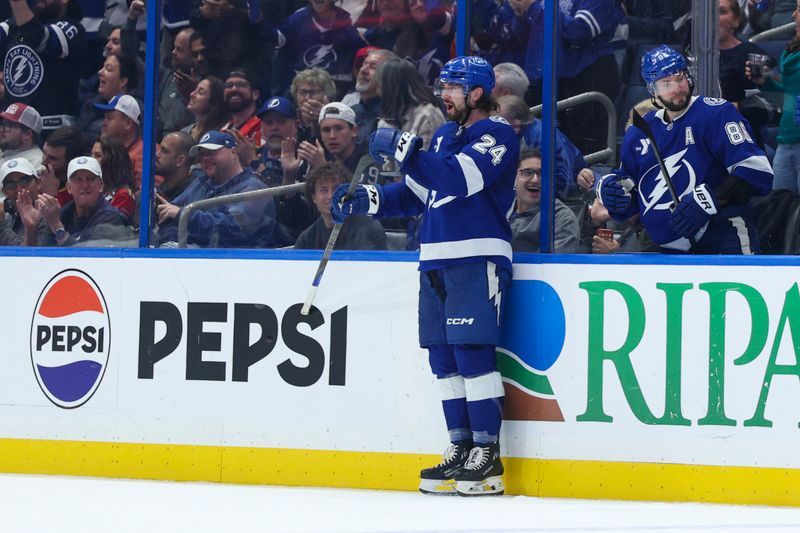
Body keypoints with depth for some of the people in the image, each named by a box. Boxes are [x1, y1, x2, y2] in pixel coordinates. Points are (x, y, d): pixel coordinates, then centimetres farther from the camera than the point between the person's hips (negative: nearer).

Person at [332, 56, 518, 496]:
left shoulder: (496, 135, -6)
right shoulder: (444, 135, 21)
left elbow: (458, 179, -22)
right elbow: (416, 194, 25)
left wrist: (403, 149, -23)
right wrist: (366, 200, 11)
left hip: (477, 259, -9)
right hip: (436, 260, 9)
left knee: (472, 352, -13)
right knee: (443, 357, 7)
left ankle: (488, 455, -12)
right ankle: (461, 449, 12)